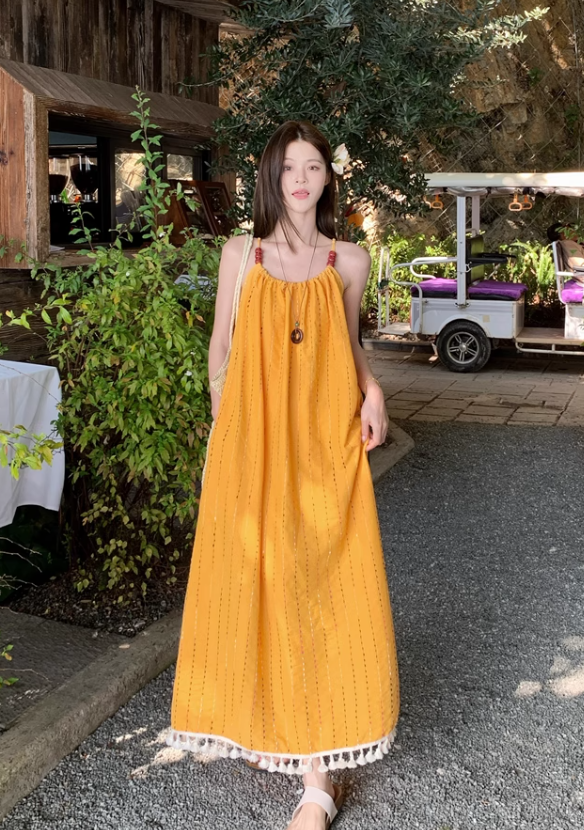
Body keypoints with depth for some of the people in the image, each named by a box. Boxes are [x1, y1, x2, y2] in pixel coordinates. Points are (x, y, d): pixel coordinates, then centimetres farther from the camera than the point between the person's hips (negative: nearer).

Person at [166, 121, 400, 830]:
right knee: (251, 578, 3)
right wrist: (220, 430, 5)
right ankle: (262, 723, 23)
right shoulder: (241, 254, 5)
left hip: (325, 444, 0)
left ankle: (317, 773, 4)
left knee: (321, 585, -1)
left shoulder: (348, 261, 6)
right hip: (251, 441, 0)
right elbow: (220, 346, 10)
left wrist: (372, 388, -2)